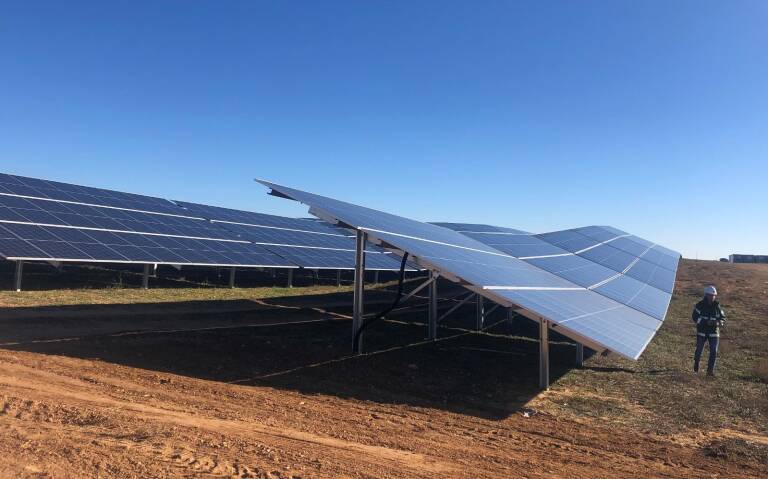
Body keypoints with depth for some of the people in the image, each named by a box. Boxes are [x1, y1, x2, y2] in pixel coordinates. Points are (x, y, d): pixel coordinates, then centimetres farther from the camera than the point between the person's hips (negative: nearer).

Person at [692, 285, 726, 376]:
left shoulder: (717, 306, 3)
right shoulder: (700, 305, -6)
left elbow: (723, 317, 8)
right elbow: (695, 317, -13)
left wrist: (719, 322, -15)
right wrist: (707, 322, -25)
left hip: (714, 332, 2)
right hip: (702, 332, -2)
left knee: (713, 351, -5)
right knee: (699, 349, 5)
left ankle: (710, 370, 1)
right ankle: (696, 363, 35)